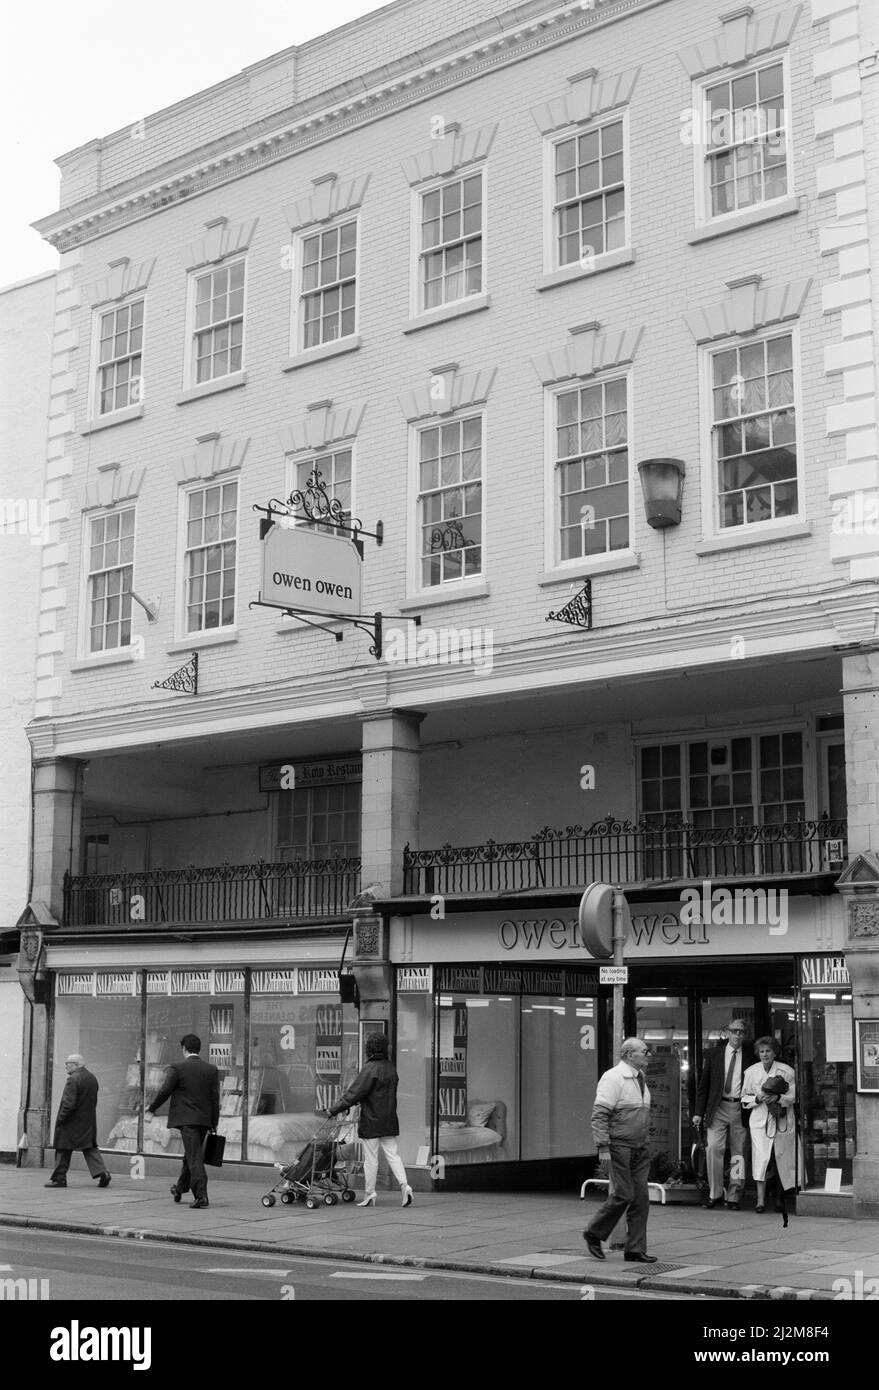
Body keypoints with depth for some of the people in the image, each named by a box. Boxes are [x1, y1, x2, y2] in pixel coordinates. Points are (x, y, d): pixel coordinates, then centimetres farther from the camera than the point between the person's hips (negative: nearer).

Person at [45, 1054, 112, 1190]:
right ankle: (102, 1172, -3)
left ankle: (59, 1178, 10)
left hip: (71, 1122, -7)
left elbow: (69, 1103, -22)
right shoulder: (92, 1078, 8)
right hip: (88, 1121, 7)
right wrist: (87, 1114, 18)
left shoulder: (73, 1079, -18)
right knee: (90, 1147, 10)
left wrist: (61, 1118, -13)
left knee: (63, 1149, 5)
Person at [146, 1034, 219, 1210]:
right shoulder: (211, 1069, 5)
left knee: (194, 1157, -7)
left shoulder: (177, 1069, -8)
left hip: (187, 1119, -5)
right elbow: (215, 1097, 5)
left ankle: (201, 1195, -15)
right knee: (191, 1154, 21)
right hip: (204, 1119, 5)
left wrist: (151, 1107, 12)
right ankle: (180, 1188, 37)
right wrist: (214, 1123, 10)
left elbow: (164, 1091, -6)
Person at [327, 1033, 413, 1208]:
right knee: (392, 1154, 9)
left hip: (371, 1121, -7)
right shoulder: (391, 1067, 7)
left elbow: (354, 1093, -18)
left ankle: (369, 1195, 10)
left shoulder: (371, 1069, -18)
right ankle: (404, 1185, -6)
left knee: (370, 1158, 3)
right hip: (389, 1120, 7)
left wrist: (334, 1109, -11)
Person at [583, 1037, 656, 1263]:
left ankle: (636, 1250, 11)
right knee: (623, 1194, -9)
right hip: (619, 1145, -8)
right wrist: (603, 1147, -21)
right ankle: (594, 1234, 10)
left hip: (639, 1148, 8)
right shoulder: (614, 1078, -13)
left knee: (641, 1198, 5)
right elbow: (599, 1115, -17)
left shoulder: (639, 1079, 16)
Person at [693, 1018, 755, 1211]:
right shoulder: (715, 1054, 6)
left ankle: (734, 1197, 11)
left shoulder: (750, 1055, 4)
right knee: (713, 1148, -9)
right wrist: (699, 1112, 2)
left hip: (740, 1108, 0)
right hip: (718, 1108, 0)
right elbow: (704, 1084, 7)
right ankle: (715, 1194, 2)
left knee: (738, 1153, 3)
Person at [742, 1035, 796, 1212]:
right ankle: (760, 1199, -13)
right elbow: (744, 1098, 8)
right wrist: (757, 1099, -12)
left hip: (782, 1119, 0)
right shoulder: (751, 1072, 2)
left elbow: (794, 1096, -2)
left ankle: (785, 1187, 32)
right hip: (760, 1119, 0)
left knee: (783, 1155, 8)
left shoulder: (786, 1071, -3)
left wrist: (778, 1098, -18)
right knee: (760, 1158, -11)